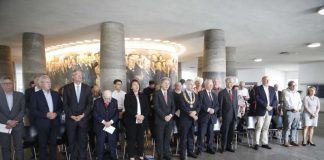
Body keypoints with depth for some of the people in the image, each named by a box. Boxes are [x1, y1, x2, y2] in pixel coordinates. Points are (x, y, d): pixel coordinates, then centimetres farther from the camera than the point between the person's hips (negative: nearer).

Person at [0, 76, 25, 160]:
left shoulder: (20, 95, 4)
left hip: (18, 125, 0)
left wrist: (15, 121, -12)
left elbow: (23, 110, 0)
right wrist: (8, 121, -13)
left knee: (19, 148, 3)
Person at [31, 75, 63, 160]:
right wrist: (46, 115, -18)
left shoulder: (56, 94, 8)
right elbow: (33, 110, -7)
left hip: (55, 123, 3)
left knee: (53, 143, 10)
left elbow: (61, 106, 9)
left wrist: (56, 113, -10)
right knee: (42, 145, 8)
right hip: (42, 124, -3)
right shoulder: (36, 95, -2)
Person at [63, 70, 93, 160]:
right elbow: (65, 104, -1)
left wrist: (83, 115, -10)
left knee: (83, 140, 5)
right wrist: (71, 115, -11)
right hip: (71, 118, 0)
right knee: (72, 140, 9)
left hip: (83, 118, 1)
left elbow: (90, 103, 1)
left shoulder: (87, 88, 5)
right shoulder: (67, 88, 2)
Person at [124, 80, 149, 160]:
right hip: (131, 120, -3)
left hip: (141, 120, 3)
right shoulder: (128, 95, 0)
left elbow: (147, 107, 6)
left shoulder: (143, 95, 12)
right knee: (131, 138, 2)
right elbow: (127, 108, -11)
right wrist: (136, 115, -20)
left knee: (141, 138, 8)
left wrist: (143, 116, -11)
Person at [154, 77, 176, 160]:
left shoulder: (170, 94, 12)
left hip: (169, 119, 5)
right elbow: (156, 107, -12)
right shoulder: (157, 93, -5)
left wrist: (170, 115, -8)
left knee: (167, 138, 10)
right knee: (160, 138, 3)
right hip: (160, 119, -4)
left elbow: (173, 106, 9)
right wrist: (164, 116, -15)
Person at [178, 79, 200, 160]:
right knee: (183, 137, 3)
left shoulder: (195, 95, 11)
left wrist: (195, 112, -13)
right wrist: (190, 114, -19)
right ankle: (182, 154, 13)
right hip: (185, 119, -5)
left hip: (193, 119, 5)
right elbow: (183, 107, -15)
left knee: (191, 136, 15)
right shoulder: (182, 95, -7)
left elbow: (198, 106, 6)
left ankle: (190, 151, 28)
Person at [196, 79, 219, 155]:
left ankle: (210, 148, 23)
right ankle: (199, 148, 10)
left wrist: (213, 110, -9)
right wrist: (208, 109, -19)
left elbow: (217, 105, 10)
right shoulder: (201, 93, -3)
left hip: (212, 116, 5)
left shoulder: (214, 94, 15)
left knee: (210, 133, 11)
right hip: (203, 116, -5)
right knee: (201, 133, 0)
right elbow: (200, 104, -12)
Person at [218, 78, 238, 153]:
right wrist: (220, 115, -7)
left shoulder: (235, 91, 11)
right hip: (226, 115, -5)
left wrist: (236, 112, 5)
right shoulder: (222, 93, -6)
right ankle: (223, 147, 17)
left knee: (231, 132, 10)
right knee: (225, 132, 4)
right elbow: (220, 105, -6)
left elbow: (236, 102, 14)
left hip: (234, 115, 5)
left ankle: (229, 146, 24)